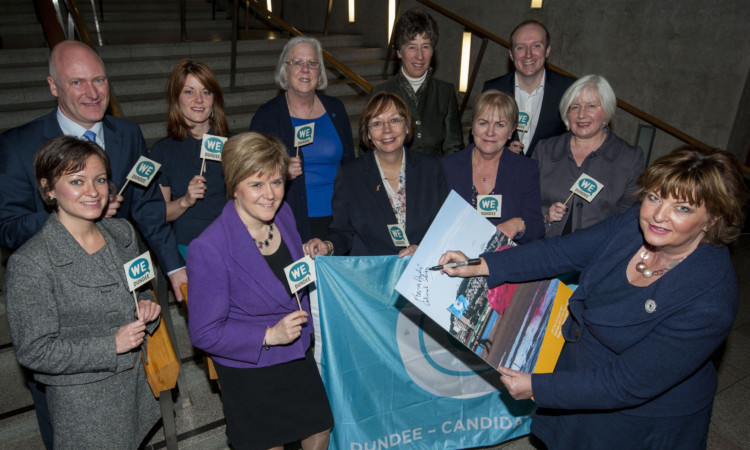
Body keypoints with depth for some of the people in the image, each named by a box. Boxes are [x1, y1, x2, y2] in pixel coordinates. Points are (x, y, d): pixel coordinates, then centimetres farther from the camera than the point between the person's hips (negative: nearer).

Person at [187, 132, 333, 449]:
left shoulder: (283, 213, -8)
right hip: (250, 372, -6)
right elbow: (204, 333, -21)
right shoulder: (208, 250, -29)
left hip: (300, 354, 6)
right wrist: (269, 335, -27)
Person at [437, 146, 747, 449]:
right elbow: (559, 253, -10)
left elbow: (626, 386, -30)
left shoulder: (706, 304, -34)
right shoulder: (636, 225, -16)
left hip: (638, 420, -5)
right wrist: (480, 266, -18)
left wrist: (536, 387, -26)